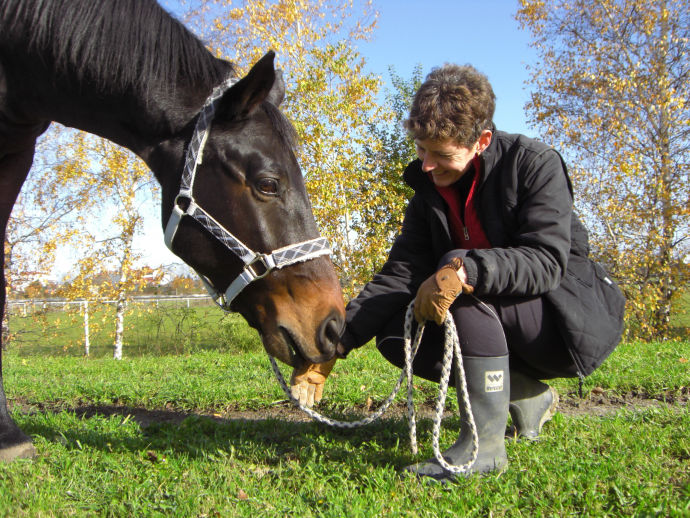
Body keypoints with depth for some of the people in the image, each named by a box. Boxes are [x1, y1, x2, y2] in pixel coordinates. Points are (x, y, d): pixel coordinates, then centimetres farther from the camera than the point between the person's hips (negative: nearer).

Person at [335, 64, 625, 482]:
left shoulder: (536, 164, -17)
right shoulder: (429, 191, 0)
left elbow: (547, 261, -28)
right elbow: (400, 275, -7)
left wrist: (465, 268, -44)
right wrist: (343, 336, -20)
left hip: (572, 319, -6)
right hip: (500, 327, 7)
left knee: (469, 288, -32)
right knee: (396, 336, -13)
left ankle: (485, 444, -27)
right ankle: (528, 398, -1)